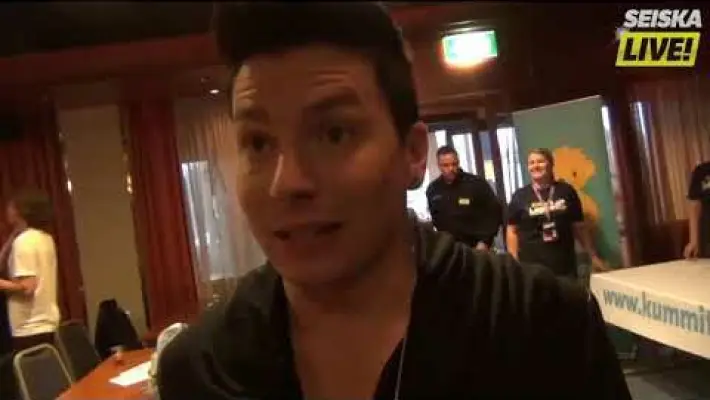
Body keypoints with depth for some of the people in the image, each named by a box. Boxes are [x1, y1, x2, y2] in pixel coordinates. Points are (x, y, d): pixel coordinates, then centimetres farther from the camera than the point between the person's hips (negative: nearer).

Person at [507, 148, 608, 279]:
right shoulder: (520, 196, 3)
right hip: (532, 268, -2)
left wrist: (594, 257, 11)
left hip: (565, 268, 2)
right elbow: (512, 231, 5)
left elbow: (580, 227, 12)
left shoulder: (566, 191, 7)